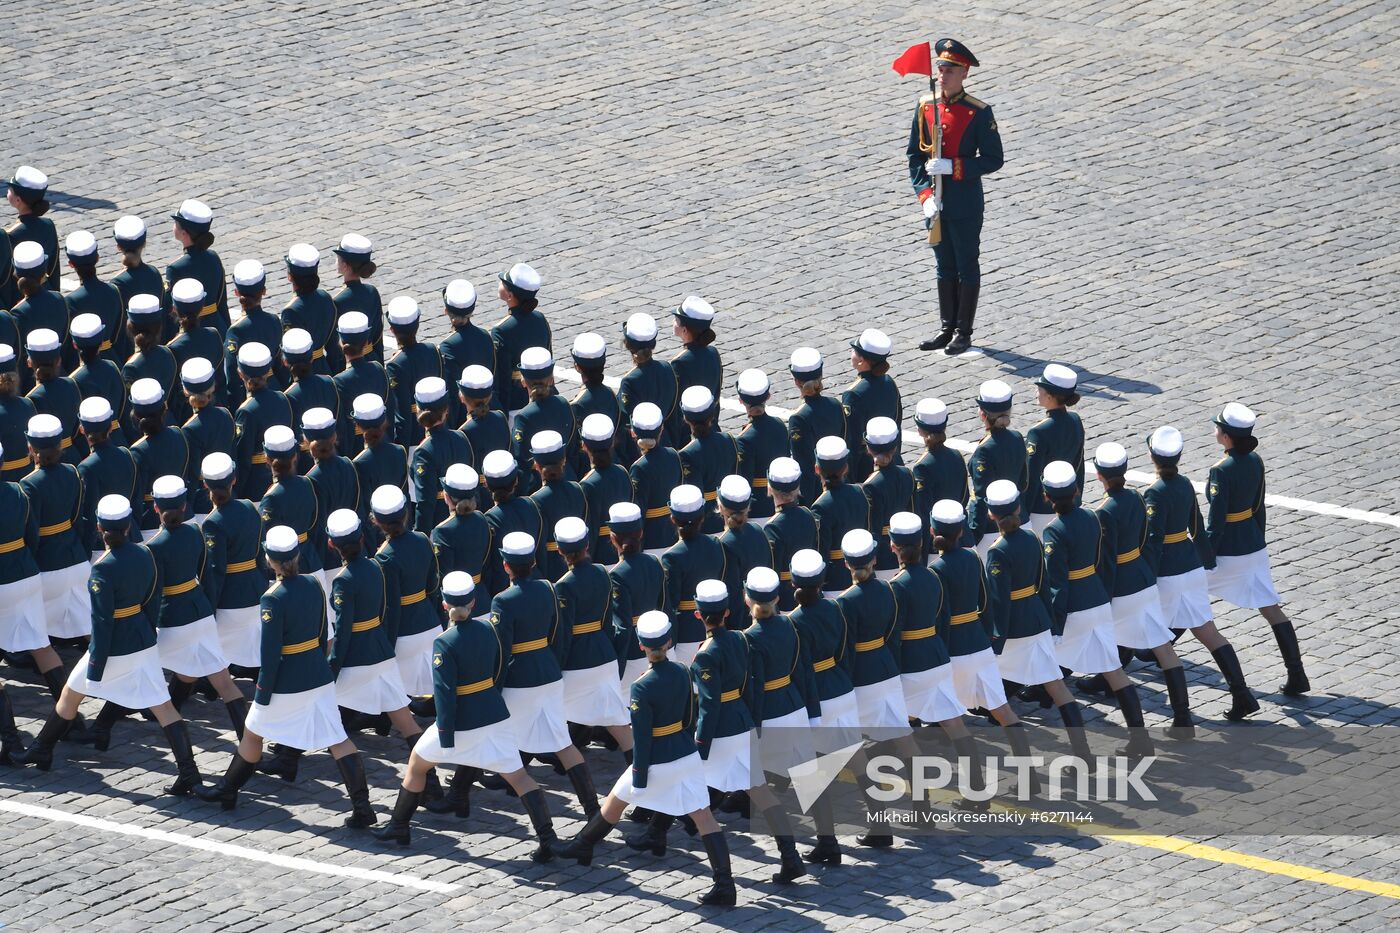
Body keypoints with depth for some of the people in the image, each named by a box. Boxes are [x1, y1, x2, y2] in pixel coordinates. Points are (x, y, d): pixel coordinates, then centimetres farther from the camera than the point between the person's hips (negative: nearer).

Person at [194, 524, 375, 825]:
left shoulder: (273, 599, -20)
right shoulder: (313, 585, -2)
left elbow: (270, 651, -18)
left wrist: (263, 693, -9)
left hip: (287, 683, -5)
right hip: (319, 675, 5)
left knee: (252, 733, 17)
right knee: (337, 738, 6)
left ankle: (228, 789, 34)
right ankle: (362, 806, -2)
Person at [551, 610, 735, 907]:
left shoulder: (642, 688, -20)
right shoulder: (681, 673, -3)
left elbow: (642, 738, -17)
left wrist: (639, 779, -11)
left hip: (658, 760, -5)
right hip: (688, 756, 5)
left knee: (615, 801, 20)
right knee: (703, 817, 2)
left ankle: (583, 847, 40)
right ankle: (724, 885, -5)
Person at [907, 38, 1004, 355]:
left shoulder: (978, 112, -13)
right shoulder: (925, 107, 1)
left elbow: (993, 159, -11)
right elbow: (914, 155, 4)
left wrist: (953, 167, -22)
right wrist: (925, 195, -8)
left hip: (966, 205, -5)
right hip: (936, 203, 5)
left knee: (967, 268, 6)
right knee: (944, 267, 14)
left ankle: (964, 333, 13)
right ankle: (947, 329, 23)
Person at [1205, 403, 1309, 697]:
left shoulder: (1221, 471, -22)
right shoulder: (1255, 462, 0)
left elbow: (1215, 522, -20)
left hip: (1227, 550, -7)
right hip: (1253, 545, 7)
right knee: (1270, 608, 6)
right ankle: (1296, 675, 1)